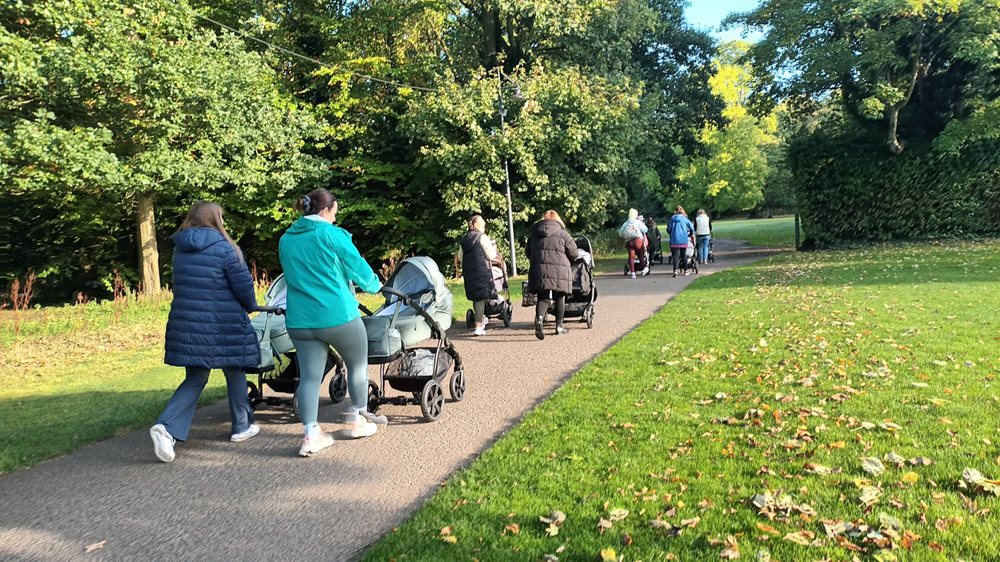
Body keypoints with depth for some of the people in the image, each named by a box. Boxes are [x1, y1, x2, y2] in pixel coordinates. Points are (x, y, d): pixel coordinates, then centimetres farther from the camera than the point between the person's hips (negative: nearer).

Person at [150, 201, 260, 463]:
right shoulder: (223, 247, -11)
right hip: (223, 326, -5)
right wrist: (251, 306, 10)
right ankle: (242, 426, 27)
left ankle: (166, 426, -5)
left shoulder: (179, 249, 9)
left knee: (195, 379, 14)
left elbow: (186, 285, 16)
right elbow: (243, 285, -10)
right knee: (235, 373, 15)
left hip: (186, 324, 5)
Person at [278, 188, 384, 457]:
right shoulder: (331, 234, -10)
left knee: (309, 376, 8)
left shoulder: (285, 239, 10)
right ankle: (359, 420, 27)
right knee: (358, 364, 16)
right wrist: (374, 285, 14)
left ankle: (310, 435, 4)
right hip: (338, 316, -5)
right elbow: (358, 266, -5)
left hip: (299, 321, 5)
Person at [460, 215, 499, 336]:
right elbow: (491, 255, -9)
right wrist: (493, 246, 9)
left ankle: (480, 322, 31)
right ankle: (478, 327, -11)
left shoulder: (464, 239, 13)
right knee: (481, 298, -6)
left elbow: (461, 256, 18)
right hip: (482, 271, -7)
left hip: (468, 272, 7)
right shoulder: (482, 237, -8)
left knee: (475, 298, 17)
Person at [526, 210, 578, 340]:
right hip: (559, 271, -2)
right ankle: (559, 326, 19)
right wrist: (568, 263, 21)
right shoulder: (563, 234, 0)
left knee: (543, 298, 3)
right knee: (559, 298, 13)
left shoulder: (533, 234, 13)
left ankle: (539, 318, -26)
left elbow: (529, 253, 20)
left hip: (538, 271, 3)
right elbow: (573, 253, 2)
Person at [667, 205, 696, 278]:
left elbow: (668, 229, 3)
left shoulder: (672, 219, 4)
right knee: (684, 255, 12)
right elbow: (691, 227, 4)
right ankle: (685, 271, 21)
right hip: (683, 240, 0)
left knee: (675, 255, -5)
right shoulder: (685, 219, 2)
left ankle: (675, 270, -23)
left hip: (674, 240, 0)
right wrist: (692, 234, 22)